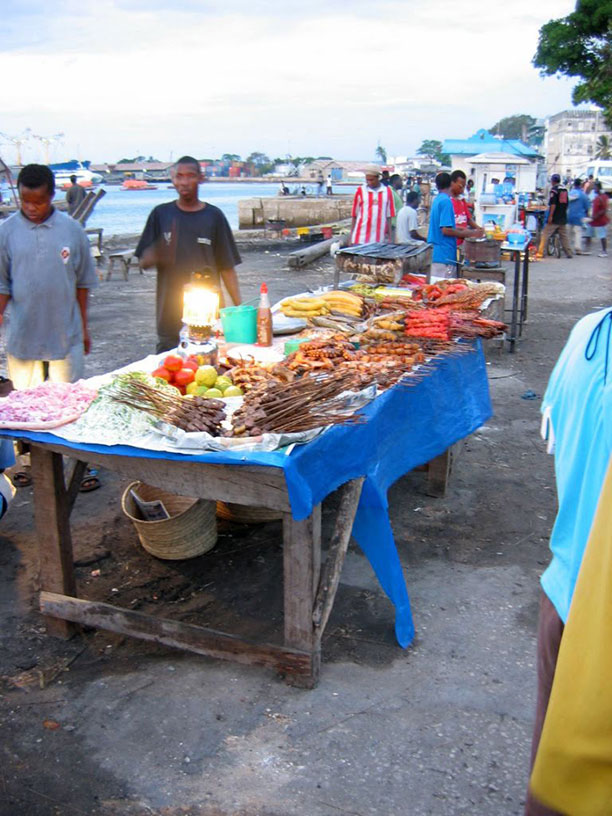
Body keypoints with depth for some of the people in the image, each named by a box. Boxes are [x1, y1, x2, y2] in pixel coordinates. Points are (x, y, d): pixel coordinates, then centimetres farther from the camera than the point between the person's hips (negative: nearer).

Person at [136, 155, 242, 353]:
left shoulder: (214, 216, 5)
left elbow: (227, 268, 5)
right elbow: (143, 262, 5)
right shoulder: (161, 214, 6)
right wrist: (157, 255, -18)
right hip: (170, 312, 1)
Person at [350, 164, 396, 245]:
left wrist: (390, 237, 4)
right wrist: (351, 237, 3)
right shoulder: (360, 191, 5)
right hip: (360, 239, -1)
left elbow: (389, 216, 8)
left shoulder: (387, 191, 7)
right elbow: (354, 215, 7)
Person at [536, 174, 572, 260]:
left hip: (554, 218, -7)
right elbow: (567, 203, 20)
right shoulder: (565, 189, 14)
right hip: (563, 218, 7)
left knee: (545, 235, -5)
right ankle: (569, 253, 14)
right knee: (564, 236, 13)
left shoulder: (554, 189, -10)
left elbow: (553, 204, -18)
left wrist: (550, 216, -19)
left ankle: (540, 253, -10)